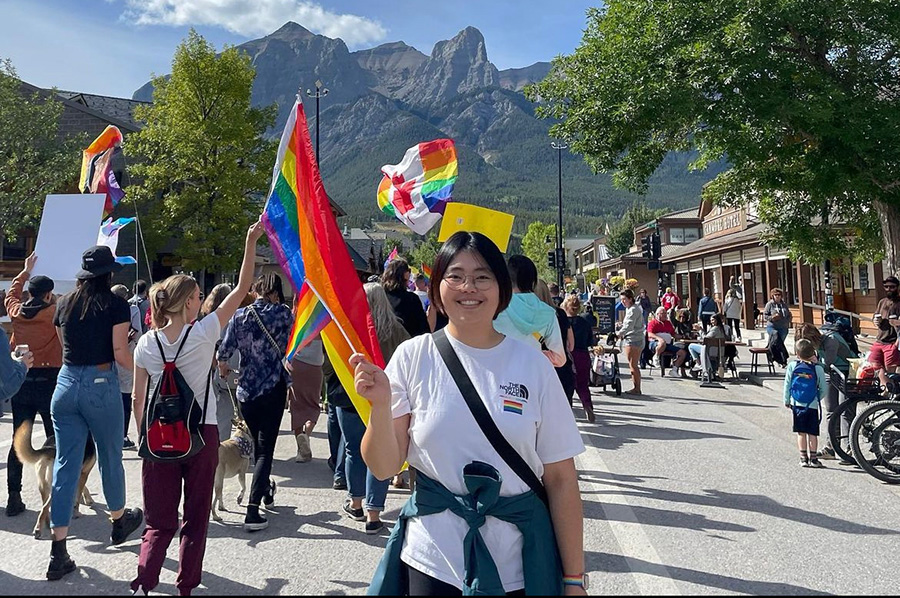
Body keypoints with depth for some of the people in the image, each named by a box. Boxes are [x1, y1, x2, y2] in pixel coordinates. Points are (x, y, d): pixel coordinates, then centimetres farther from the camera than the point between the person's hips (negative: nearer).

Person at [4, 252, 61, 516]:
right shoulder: (55, 313, -9)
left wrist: (25, 271, 39)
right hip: (49, 382, -4)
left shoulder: (16, 311, 5)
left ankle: (14, 497, 13)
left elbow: (11, 294, 26)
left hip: (21, 383, 4)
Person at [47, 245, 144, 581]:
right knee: (110, 457, 15)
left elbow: (66, 345, 15)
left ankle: (58, 553, 6)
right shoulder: (116, 305, -8)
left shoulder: (64, 304, 7)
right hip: (101, 385, -4)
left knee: (65, 464, 5)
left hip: (66, 383, 4)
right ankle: (119, 521, 37)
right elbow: (120, 354, -12)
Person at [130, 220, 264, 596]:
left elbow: (138, 400, 3)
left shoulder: (147, 343, -1)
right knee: (195, 519, 12)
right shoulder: (204, 332, -10)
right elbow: (241, 289, -6)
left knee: (160, 520, 13)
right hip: (201, 434, -2)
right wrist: (251, 242, -4)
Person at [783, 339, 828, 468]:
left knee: (801, 432, 7)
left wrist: (786, 400, 11)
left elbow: (787, 385, 0)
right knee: (812, 433, 7)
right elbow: (824, 389, -1)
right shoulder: (818, 368, -6)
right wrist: (817, 399, 16)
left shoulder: (792, 366, -5)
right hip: (812, 405, -1)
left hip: (797, 404, 1)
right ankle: (813, 458, 10)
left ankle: (803, 458, 9)